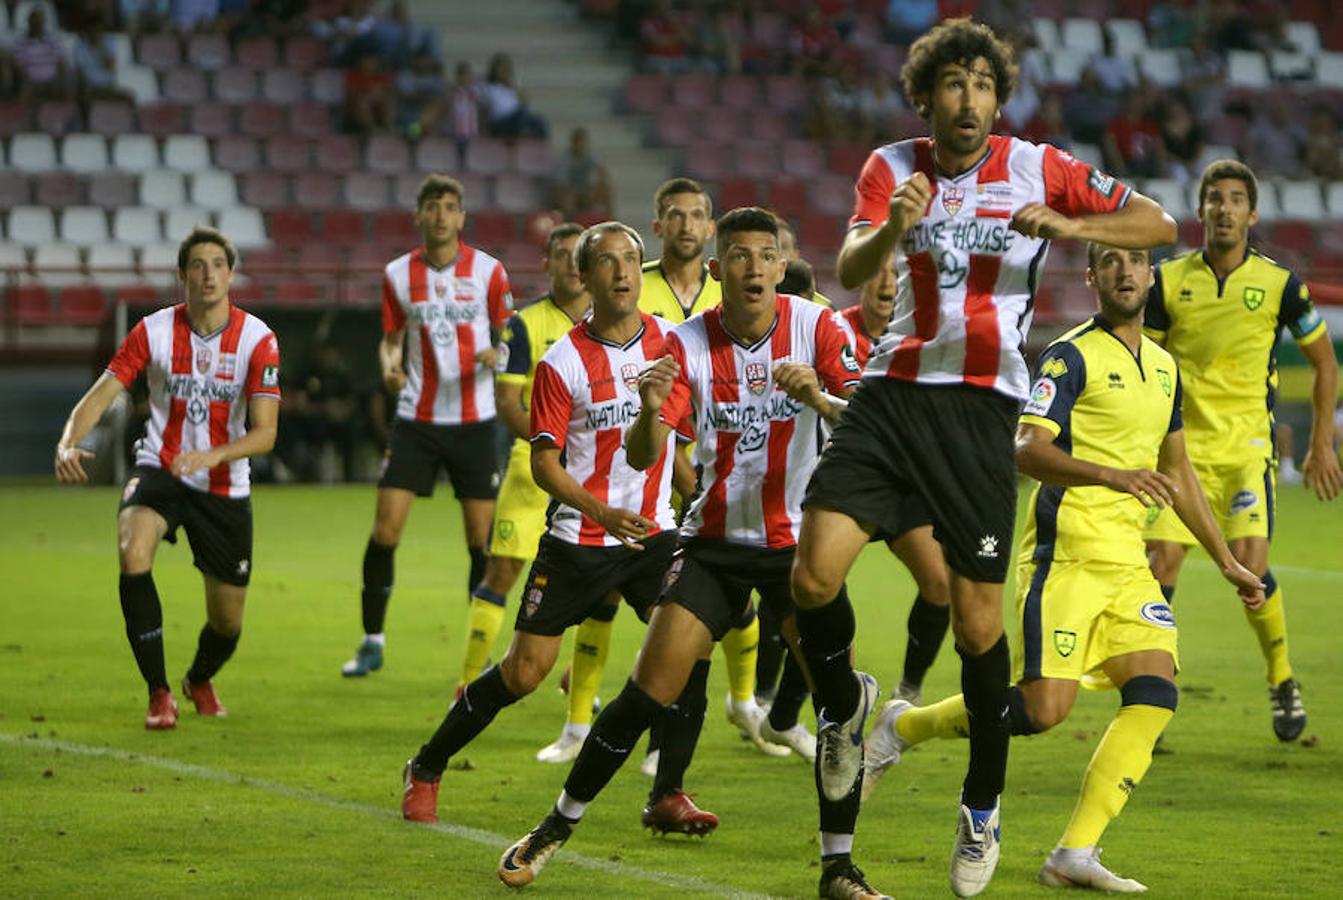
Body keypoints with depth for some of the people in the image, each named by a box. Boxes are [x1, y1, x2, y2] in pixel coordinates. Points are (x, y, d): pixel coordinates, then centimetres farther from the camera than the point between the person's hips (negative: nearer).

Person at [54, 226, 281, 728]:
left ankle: (200, 679, 45)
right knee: (133, 553, -33)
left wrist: (207, 457, -33)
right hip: (159, 471, -1)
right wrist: (69, 444, -32)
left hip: (225, 488, 1)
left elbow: (264, 433, -16)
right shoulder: (153, 332, -8)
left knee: (227, 622, 6)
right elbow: (99, 395, -11)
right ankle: (159, 693, -22)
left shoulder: (257, 339, -11)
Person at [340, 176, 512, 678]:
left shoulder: (487, 271, -2)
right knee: (385, 529, -6)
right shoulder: (398, 275, 4)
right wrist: (389, 366, -10)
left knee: (482, 538, -2)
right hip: (416, 420, 1)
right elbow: (390, 340, 12)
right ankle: (373, 642, 6)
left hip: (474, 421, -1)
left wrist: (497, 355, -19)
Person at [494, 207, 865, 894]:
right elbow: (642, 457, -15)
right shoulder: (686, 344, -8)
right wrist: (651, 412, -38)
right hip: (713, 540, 0)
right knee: (651, 691, -7)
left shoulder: (815, 326, -8)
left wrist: (820, 398, -39)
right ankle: (556, 829, 10)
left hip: (797, 541, 0)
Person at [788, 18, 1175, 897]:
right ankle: (844, 701, 18)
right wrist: (892, 229, -34)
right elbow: (849, 271, -11)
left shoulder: (1037, 167, 0)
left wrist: (1069, 226, -19)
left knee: (978, 625, -1)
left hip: (983, 410, -1)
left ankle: (983, 812, 17)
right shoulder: (892, 167, 3)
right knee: (815, 574, -15)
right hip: (894, 393, 1)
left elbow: (1159, 225, -1)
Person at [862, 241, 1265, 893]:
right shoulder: (1072, 356, -7)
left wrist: (1226, 562, 29)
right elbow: (1027, 448, -20)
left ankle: (1075, 855, -9)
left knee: (1156, 695, -11)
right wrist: (1112, 475, -34)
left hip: (1128, 563, 7)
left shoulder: (1164, 366, 17)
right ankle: (902, 727, 12)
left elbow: (1176, 470, 28)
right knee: (1043, 708, -13)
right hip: (1065, 554, -7)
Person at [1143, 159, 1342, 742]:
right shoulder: (1169, 280, 1)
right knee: (1159, 564, -8)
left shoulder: (1279, 284, -3)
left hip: (1247, 447, -2)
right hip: (1180, 448, 2)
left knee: (1248, 563, -15)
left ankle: (1282, 681, 9)